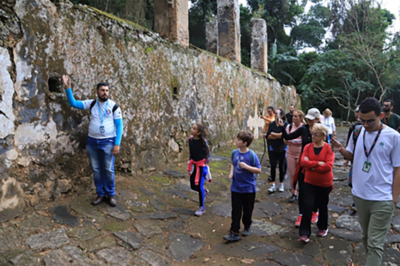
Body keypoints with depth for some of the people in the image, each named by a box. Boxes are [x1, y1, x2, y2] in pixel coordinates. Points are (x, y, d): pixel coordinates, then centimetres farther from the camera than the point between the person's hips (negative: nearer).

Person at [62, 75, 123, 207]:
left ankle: (111, 194, 17)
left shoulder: (114, 106, -5)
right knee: (96, 169, 10)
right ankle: (100, 194, 23)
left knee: (108, 169, 1)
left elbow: (119, 125, -5)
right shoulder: (91, 104, 4)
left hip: (108, 142, -3)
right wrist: (68, 88, -10)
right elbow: (73, 103, 4)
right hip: (92, 142, 3)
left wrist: (117, 144, -11)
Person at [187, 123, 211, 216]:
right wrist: (190, 162, 10)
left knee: (199, 186, -3)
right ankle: (204, 191, 43)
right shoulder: (190, 140, -3)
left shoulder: (203, 141, -17)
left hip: (202, 164, -5)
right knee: (193, 186, 10)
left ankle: (202, 207, 14)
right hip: (194, 164, 6)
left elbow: (207, 153, -7)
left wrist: (206, 164, -6)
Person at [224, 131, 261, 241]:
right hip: (236, 187, 3)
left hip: (248, 188, -3)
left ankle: (247, 227, 38)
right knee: (236, 210, 5)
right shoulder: (234, 152, -1)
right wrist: (231, 173, 0)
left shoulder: (251, 155, -16)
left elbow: (259, 170, -14)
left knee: (247, 210, 15)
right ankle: (234, 232, 10)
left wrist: (246, 166, -24)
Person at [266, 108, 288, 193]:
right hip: (273, 148, 3)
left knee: (281, 166, 8)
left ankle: (281, 184, 23)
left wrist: (273, 134, -12)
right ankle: (273, 185, 7)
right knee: (273, 166, 0)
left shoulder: (285, 124, -9)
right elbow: (268, 136, -6)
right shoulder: (272, 124, 2)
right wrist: (278, 136, -16)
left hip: (282, 149, -3)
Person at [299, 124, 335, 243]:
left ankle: (323, 227, 40)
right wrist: (318, 163, -23)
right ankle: (304, 233, 2)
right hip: (309, 182, 1)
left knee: (322, 206, 16)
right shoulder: (308, 147, -2)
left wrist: (311, 165, -16)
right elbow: (303, 162, -14)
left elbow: (328, 166, -22)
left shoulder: (329, 148, -11)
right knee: (308, 205, -6)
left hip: (325, 183, -1)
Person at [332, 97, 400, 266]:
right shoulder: (357, 132, 0)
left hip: (382, 199, -4)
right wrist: (341, 149, -11)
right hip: (359, 195, 5)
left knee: (375, 243, 0)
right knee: (366, 237, 20)